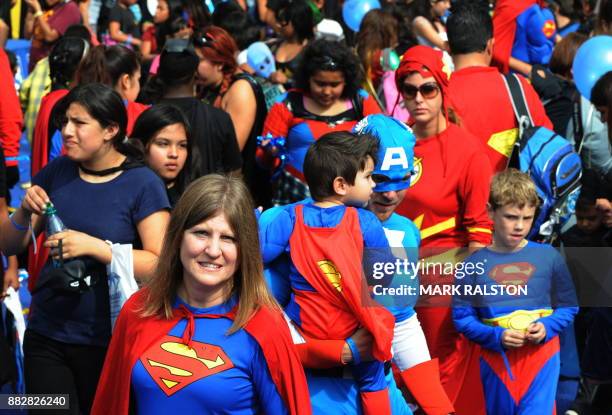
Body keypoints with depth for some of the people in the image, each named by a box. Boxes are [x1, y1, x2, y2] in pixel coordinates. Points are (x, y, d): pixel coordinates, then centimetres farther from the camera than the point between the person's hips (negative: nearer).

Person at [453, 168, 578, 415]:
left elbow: (568, 307, 5)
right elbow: (462, 316, -2)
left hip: (542, 355, -1)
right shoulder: (475, 264, -4)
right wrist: (496, 336, -15)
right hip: (497, 359, 1)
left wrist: (547, 327, -13)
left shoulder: (549, 257, -2)